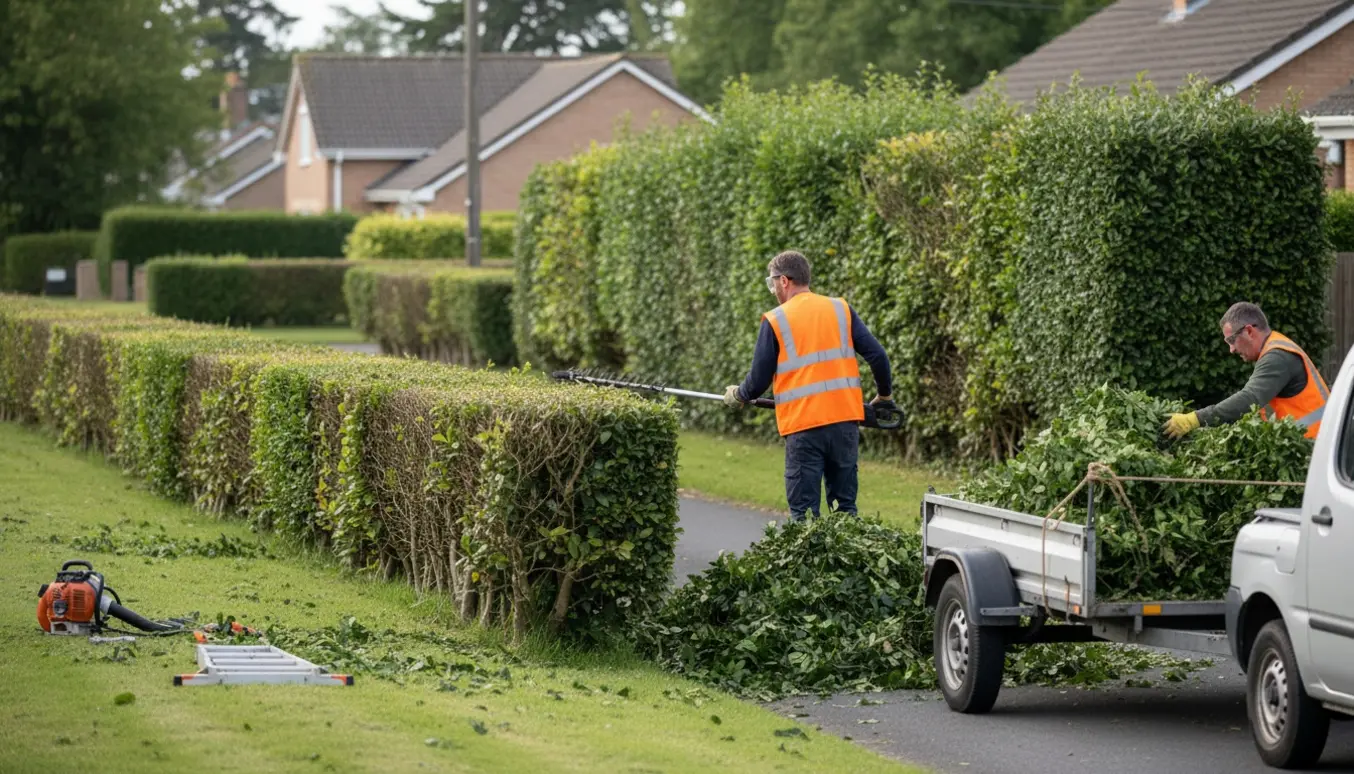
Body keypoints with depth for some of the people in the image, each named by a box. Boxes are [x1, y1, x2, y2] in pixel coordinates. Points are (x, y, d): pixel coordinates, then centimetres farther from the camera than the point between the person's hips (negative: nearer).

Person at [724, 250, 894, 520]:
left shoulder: (775, 321, -2)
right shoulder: (841, 310, 7)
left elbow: (759, 379, 0)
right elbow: (877, 355, 2)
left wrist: (738, 395, 22)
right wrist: (885, 396, 18)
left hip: (803, 426, -3)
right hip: (845, 419, 3)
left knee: (804, 512, 2)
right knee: (846, 507, 12)